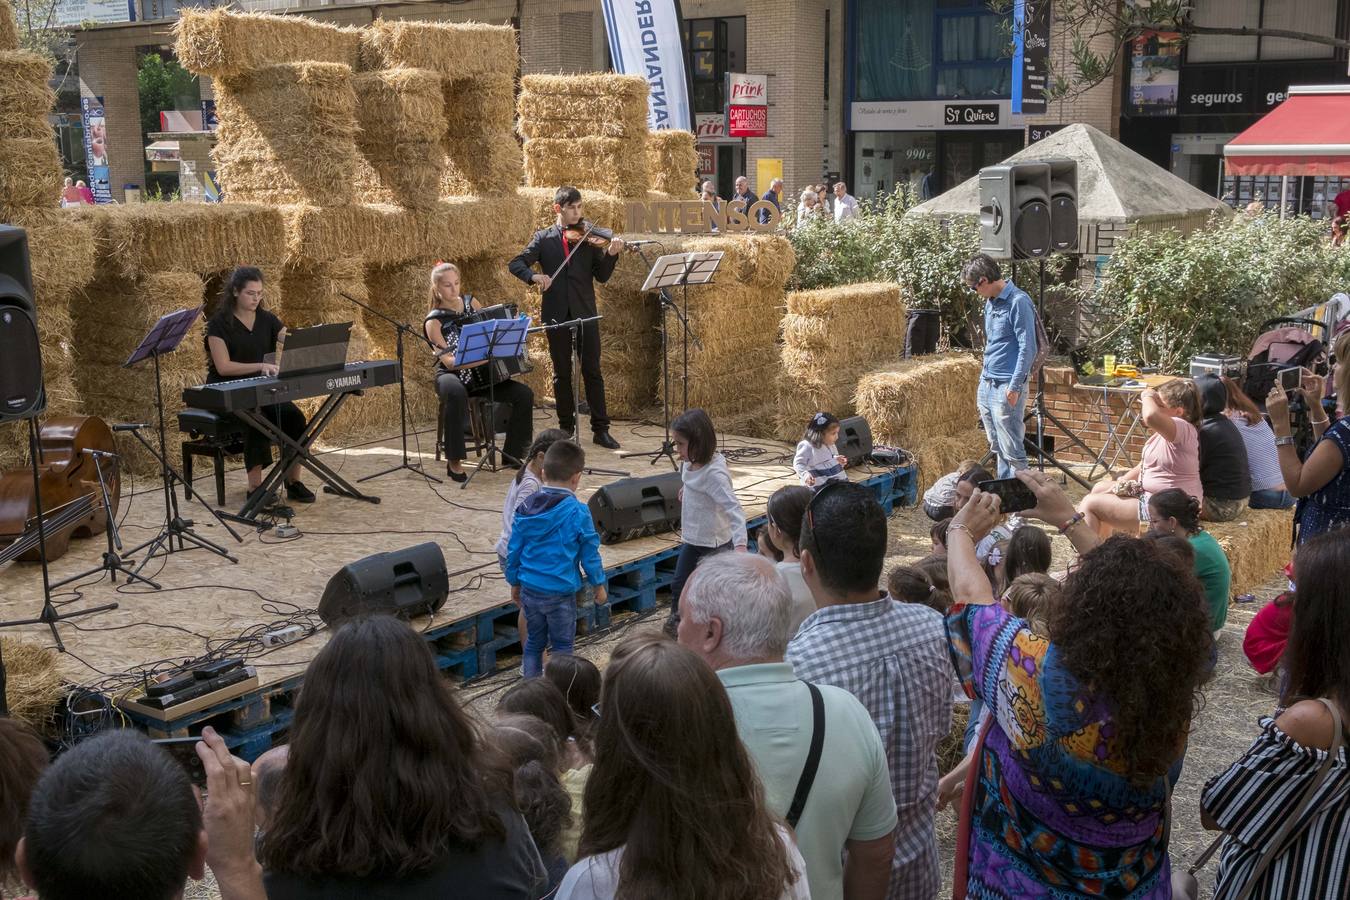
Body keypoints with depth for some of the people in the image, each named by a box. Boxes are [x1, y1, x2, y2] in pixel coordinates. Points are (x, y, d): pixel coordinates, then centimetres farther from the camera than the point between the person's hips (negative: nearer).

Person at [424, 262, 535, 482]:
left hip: (481, 376, 5)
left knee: (524, 394, -16)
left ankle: (512, 453, 1)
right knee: (456, 394, -41)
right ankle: (454, 461, -30)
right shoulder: (434, 321, -9)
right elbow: (448, 361, -19)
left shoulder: (470, 302, 6)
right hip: (453, 375, -5)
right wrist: (483, 357, -33)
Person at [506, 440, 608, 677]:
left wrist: (514, 582, 18)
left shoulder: (526, 508, -1)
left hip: (529, 590, 5)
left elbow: (514, 550, 5)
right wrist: (599, 584, 8)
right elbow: (589, 553, -7)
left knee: (534, 641, 20)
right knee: (562, 646, 9)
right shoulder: (578, 513, -15)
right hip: (561, 594, -4)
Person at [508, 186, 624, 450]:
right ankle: (566, 427, 17)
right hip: (556, 314, 0)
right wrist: (534, 276, -19)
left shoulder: (588, 237, 7)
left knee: (592, 371, 0)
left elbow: (602, 276, 1)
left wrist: (611, 255, -17)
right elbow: (516, 264, 1)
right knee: (562, 374, 8)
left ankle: (601, 429, 4)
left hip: (585, 312, 0)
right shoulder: (543, 238, 8)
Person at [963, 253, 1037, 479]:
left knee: (1012, 451, -5)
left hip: (1007, 388, -9)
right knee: (997, 448, 14)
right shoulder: (990, 302, 14)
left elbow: (1027, 348, -16)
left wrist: (1014, 387, -18)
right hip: (987, 384, 9)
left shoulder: (1018, 302, -14)